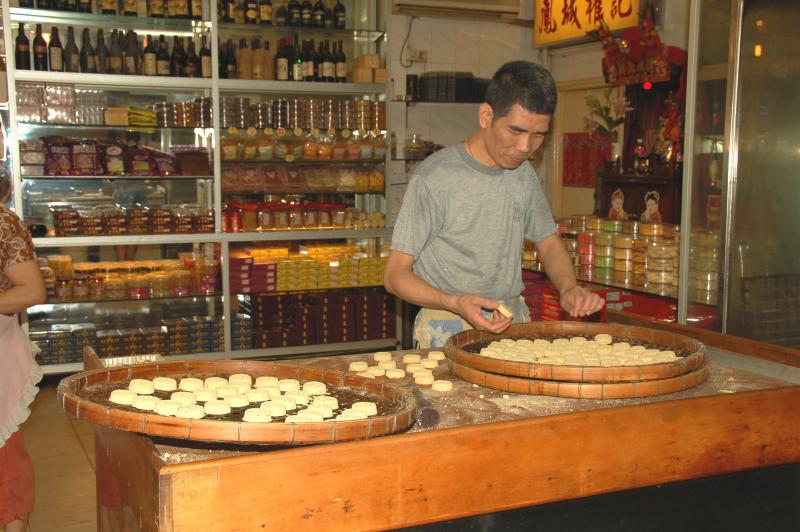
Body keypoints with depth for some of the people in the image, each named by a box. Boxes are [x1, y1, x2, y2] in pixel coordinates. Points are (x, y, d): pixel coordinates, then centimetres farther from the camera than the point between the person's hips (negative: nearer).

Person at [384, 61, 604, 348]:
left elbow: (549, 244, 20)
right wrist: (455, 303, -26)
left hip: (514, 323, 6)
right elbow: (396, 274, -9)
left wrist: (568, 287, -1)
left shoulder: (523, 174, 8)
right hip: (449, 330, -5)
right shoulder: (434, 178, -13)